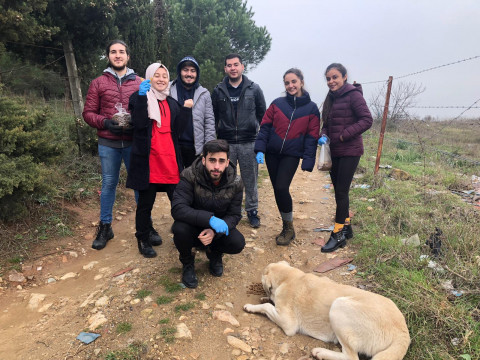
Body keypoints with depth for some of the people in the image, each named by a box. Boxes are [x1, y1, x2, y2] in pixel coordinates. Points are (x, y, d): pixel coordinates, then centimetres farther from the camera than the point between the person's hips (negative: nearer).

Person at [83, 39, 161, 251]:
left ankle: (146, 225, 17)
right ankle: (105, 227, 22)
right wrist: (105, 123, -12)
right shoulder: (98, 83, 8)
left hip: (134, 142, 0)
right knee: (108, 184, 8)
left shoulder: (140, 83, 8)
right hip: (108, 143, 1)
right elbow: (88, 113, 6)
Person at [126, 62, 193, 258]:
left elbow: (177, 129, 5)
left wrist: (186, 109, -2)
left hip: (170, 160, 4)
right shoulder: (139, 97, 4)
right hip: (148, 160, -3)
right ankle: (143, 240, 24)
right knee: (145, 203, 6)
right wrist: (142, 97, -19)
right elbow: (139, 123, -15)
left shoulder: (171, 102, 17)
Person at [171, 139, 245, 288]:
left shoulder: (236, 182, -14)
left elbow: (234, 215, -10)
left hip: (218, 228, 2)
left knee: (238, 243, -26)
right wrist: (209, 218, -44)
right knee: (180, 229, -34)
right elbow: (177, 209, -31)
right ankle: (187, 262, 1)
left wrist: (214, 231, -30)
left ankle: (215, 254, 12)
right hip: (193, 226, -1)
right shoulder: (190, 176, -23)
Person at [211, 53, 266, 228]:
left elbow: (262, 113, 10)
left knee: (250, 179, 7)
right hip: (225, 142, 1)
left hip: (249, 142, -1)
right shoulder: (218, 90, 6)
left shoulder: (254, 89, 3)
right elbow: (212, 116, 13)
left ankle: (252, 210, 22)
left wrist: (254, 129, 10)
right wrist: (219, 131, 8)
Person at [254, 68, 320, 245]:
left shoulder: (311, 108, 2)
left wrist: (308, 161, -9)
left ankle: (289, 228, 7)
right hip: (272, 153, 3)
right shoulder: (277, 103, 5)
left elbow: (312, 137, 0)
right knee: (277, 190, 6)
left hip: (292, 155, -3)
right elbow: (265, 126, 4)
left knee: (281, 188, -14)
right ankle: (287, 227, 24)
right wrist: (260, 149, -8)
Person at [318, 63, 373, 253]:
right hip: (335, 151, 7)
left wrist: (344, 135, -18)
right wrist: (324, 135, -3)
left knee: (341, 191, -7)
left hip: (350, 151, -7)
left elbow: (367, 120, -14)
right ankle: (346, 226, 26)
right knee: (339, 190, 12)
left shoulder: (353, 94, -9)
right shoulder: (331, 98, 13)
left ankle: (338, 234, 3)